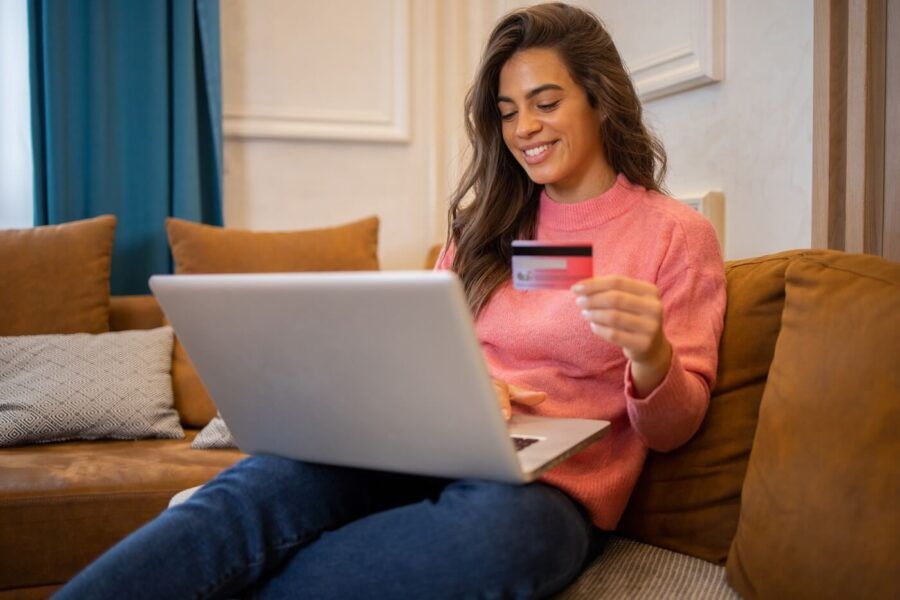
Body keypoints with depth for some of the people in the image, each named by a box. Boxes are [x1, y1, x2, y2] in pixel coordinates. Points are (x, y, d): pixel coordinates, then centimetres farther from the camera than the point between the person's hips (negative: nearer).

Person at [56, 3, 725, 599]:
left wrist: (651, 357, -21)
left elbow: (671, 428, 3)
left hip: (551, 486, -3)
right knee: (266, 482, -29)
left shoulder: (678, 234, 5)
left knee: (501, 529, -40)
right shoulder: (485, 222, 18)